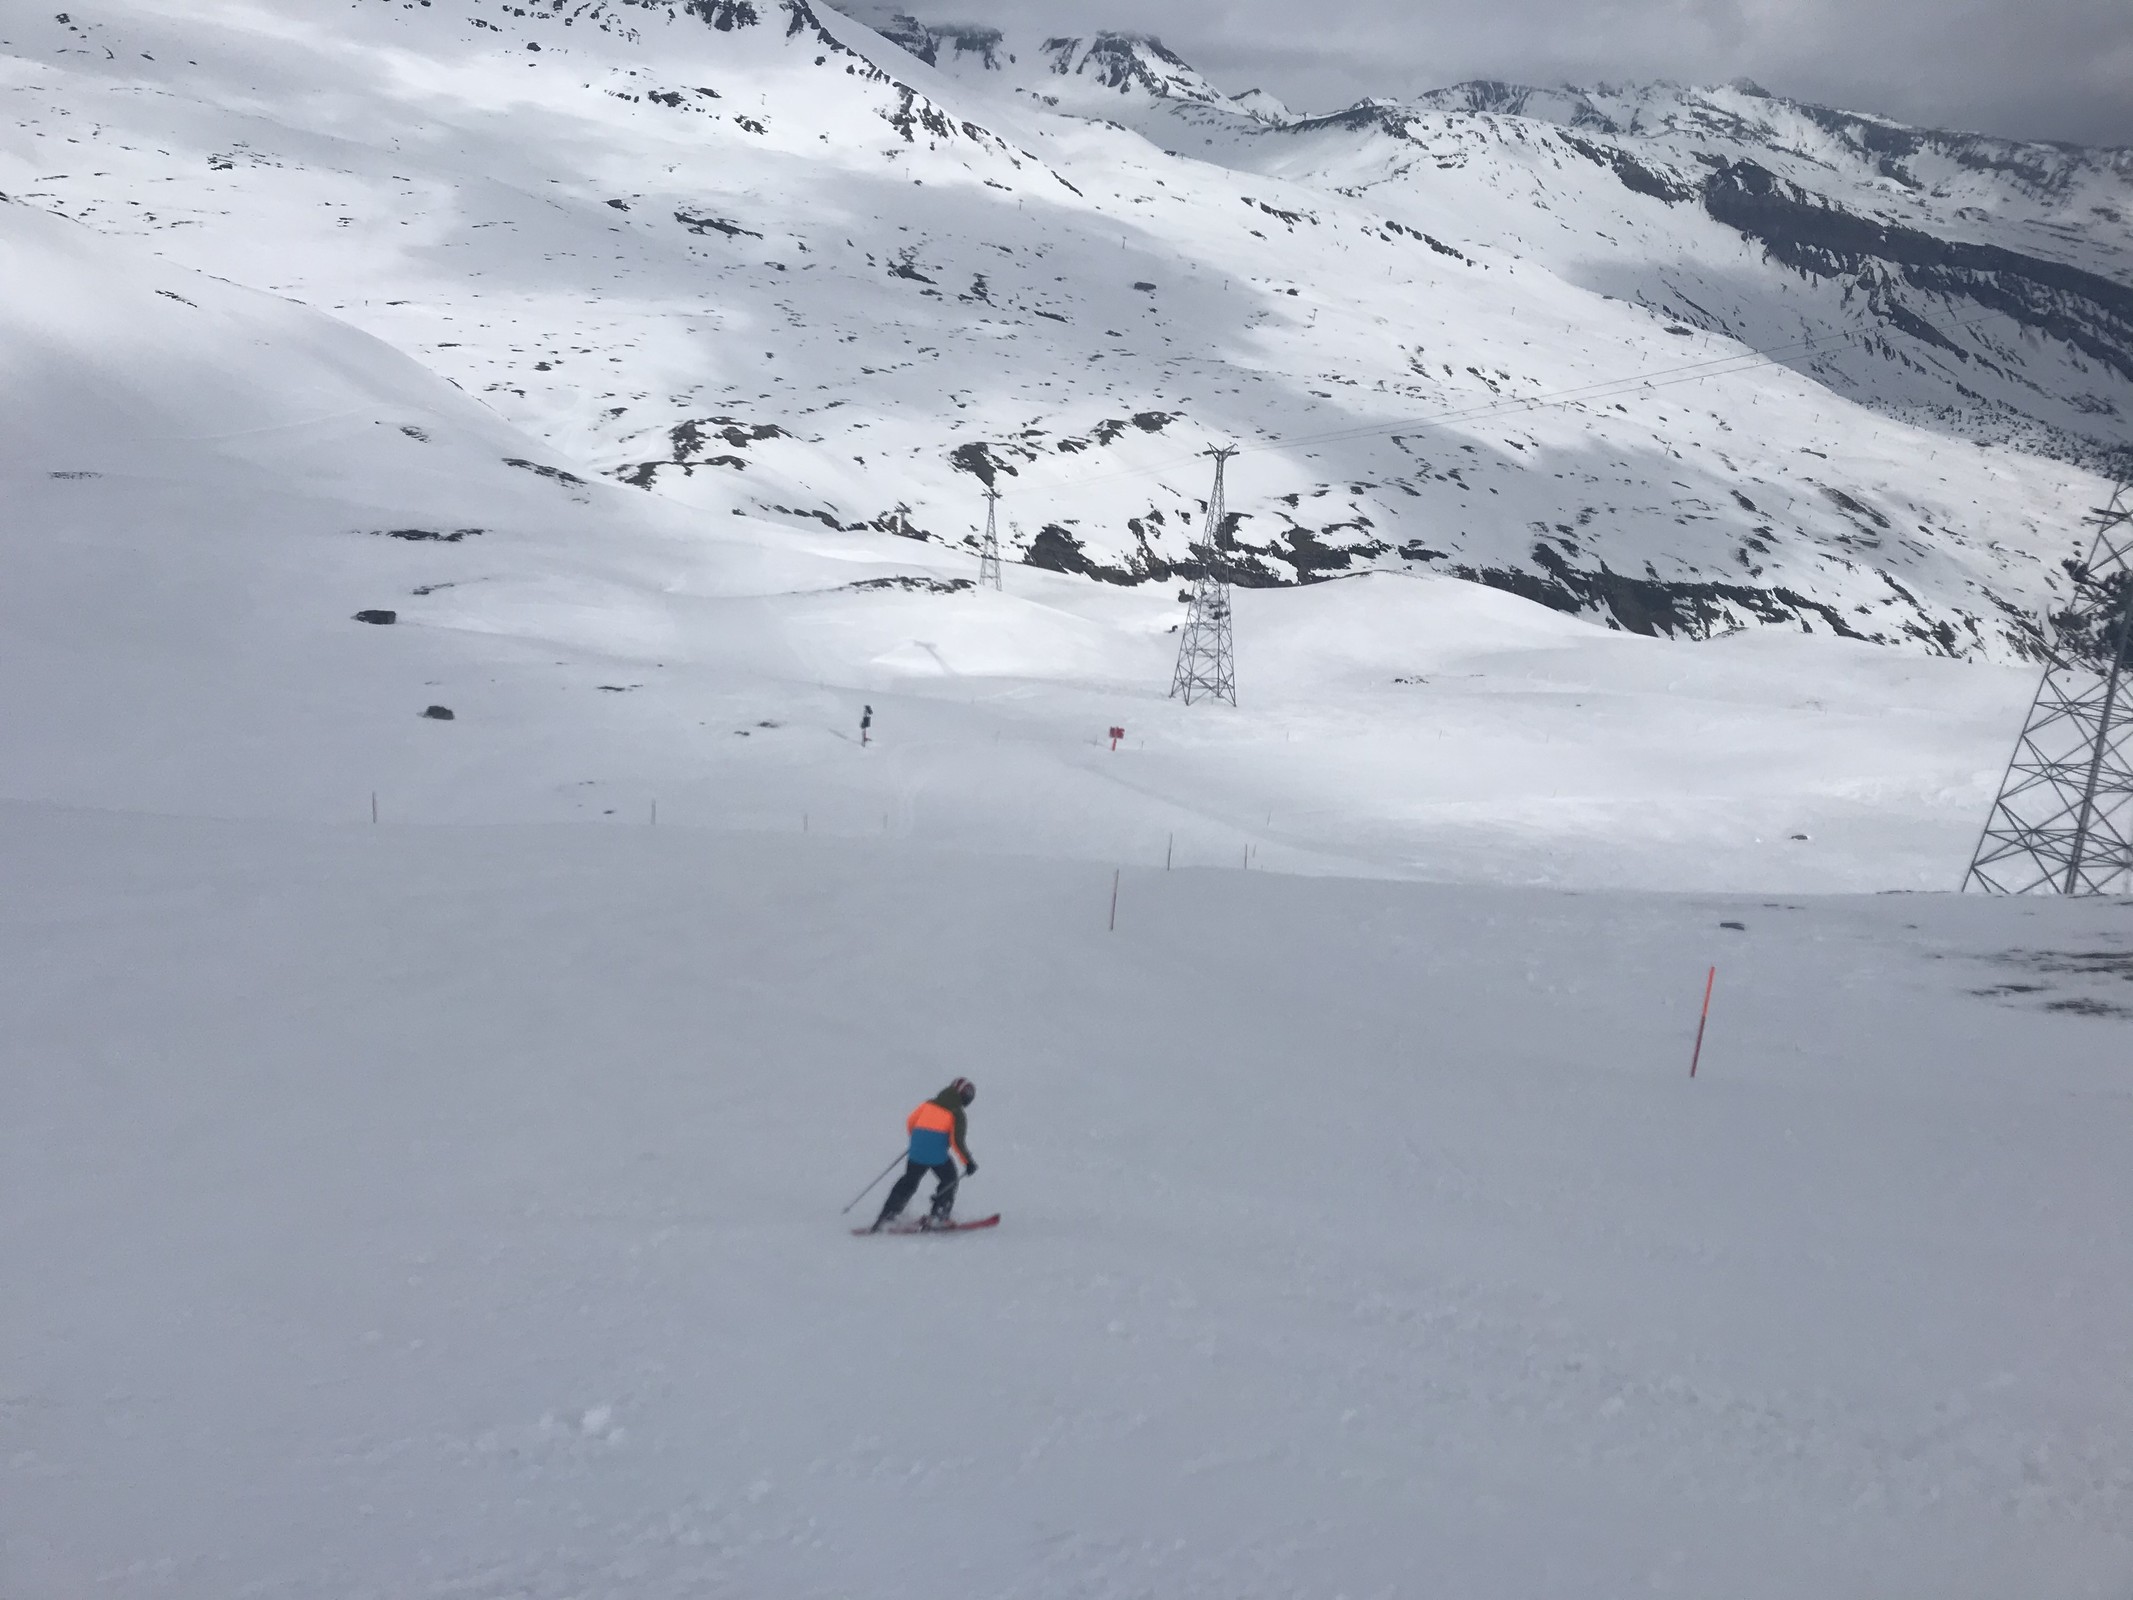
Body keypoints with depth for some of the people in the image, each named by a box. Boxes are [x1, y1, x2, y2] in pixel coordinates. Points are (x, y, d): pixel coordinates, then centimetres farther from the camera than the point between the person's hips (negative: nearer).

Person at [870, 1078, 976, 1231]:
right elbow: (957, 1141, -9)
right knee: (949, 1181, 19)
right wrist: (968, 1161, -1)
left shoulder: (929, 1104, 16)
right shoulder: (957, 1113, 1)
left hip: (917, 1149, 5)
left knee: (908, 1182, 17)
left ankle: (886, 1216, 12)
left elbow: (910, 1121, 17)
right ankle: (937, 1216, 11)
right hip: (937, 1153, -5)